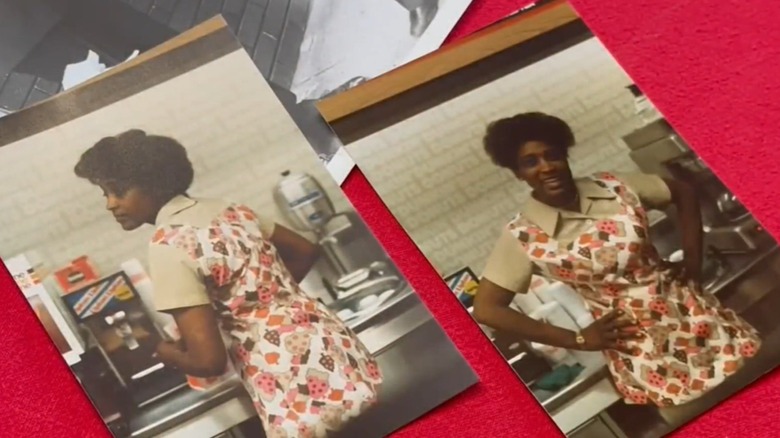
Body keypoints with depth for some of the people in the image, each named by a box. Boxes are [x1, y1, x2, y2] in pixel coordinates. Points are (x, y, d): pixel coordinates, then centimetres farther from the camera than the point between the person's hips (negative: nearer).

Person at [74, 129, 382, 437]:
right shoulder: (227, 210, 11)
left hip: (303, 400, -8)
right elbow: (306, 250, 26)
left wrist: (164, 352, 4)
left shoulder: (168, 246, -13)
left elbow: (209, 360, -17)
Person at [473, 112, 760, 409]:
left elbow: (684, 193, 11)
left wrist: (693, 260, 1)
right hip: (638, 348, -3)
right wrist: (577, 340, -10)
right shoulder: (522, 235, -14)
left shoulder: (612, 187, -5)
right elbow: (486, 309, -15)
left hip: (690, 312, 3)